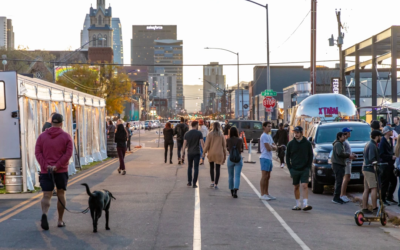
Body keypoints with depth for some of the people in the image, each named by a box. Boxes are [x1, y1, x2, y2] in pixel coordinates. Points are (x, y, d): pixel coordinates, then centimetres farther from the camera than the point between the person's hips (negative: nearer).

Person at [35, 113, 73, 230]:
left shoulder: (42, 136, 4)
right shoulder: (66, 137, -1)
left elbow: (38, 153, -5)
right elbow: (68, 153, -12)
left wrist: (45, 166, -11)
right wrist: (57, 166, -15)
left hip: (46, 171, 1)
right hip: (61, 171, 0)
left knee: (46, 196, -1)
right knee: (61, 194, 15)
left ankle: (44, 214, -30)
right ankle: (60, 220, 19)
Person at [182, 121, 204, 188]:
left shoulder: (187, 134, 1)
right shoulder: (199, 133, -7)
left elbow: (184, 143, 1)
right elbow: (202, 143, -12)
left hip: (189, 153, 3)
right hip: (196, 152, -3)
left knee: (189, 167, 17)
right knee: (196, 168, 2)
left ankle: (189, 182, 18)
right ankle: (194, 184, -1)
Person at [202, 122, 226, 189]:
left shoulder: (210, 134, -4)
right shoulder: (221, 135, 2)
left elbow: (207, 144, -6)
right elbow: (224, 146, 4)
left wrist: (204, 152, 4)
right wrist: (224, 156, 11)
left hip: (211, 153, 0)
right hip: (219, 153, 0)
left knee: (211, 167, 16)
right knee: (218, 168, 2)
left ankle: (212, 182, 11)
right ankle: (216, 184, -1)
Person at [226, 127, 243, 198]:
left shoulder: (228, 140, -6)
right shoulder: (240, 140, -4)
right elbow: (242, 149, 8)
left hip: (230, 159, 1)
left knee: (231, 176, 15)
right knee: (237, 176, -6)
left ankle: (232, 190, 25)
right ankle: (235, 190, -22)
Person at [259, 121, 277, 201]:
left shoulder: (269, 136, 19)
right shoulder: (264, 136, -13)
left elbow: (275, 147, 15)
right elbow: (268, 148, -19)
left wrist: (272, 146, -6)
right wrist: (272, 147, 2)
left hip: (269, 158, 10)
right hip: (265, 158, -10)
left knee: (268, 177, 12)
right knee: (264, 177, -9)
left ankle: (266, 194, 17)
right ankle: (262, 195, -8)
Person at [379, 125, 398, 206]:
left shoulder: (390, 140, 10)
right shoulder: (383, 141, -17)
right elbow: (381, 155, -22)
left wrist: (393, 156, 5)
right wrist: (391, 157, -20)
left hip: (390, 164, 9)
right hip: (384, 165, -9)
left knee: (394, 181, 12)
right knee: (385, 182, 0)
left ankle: (389, 197, 26)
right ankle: (382, 199, 11)